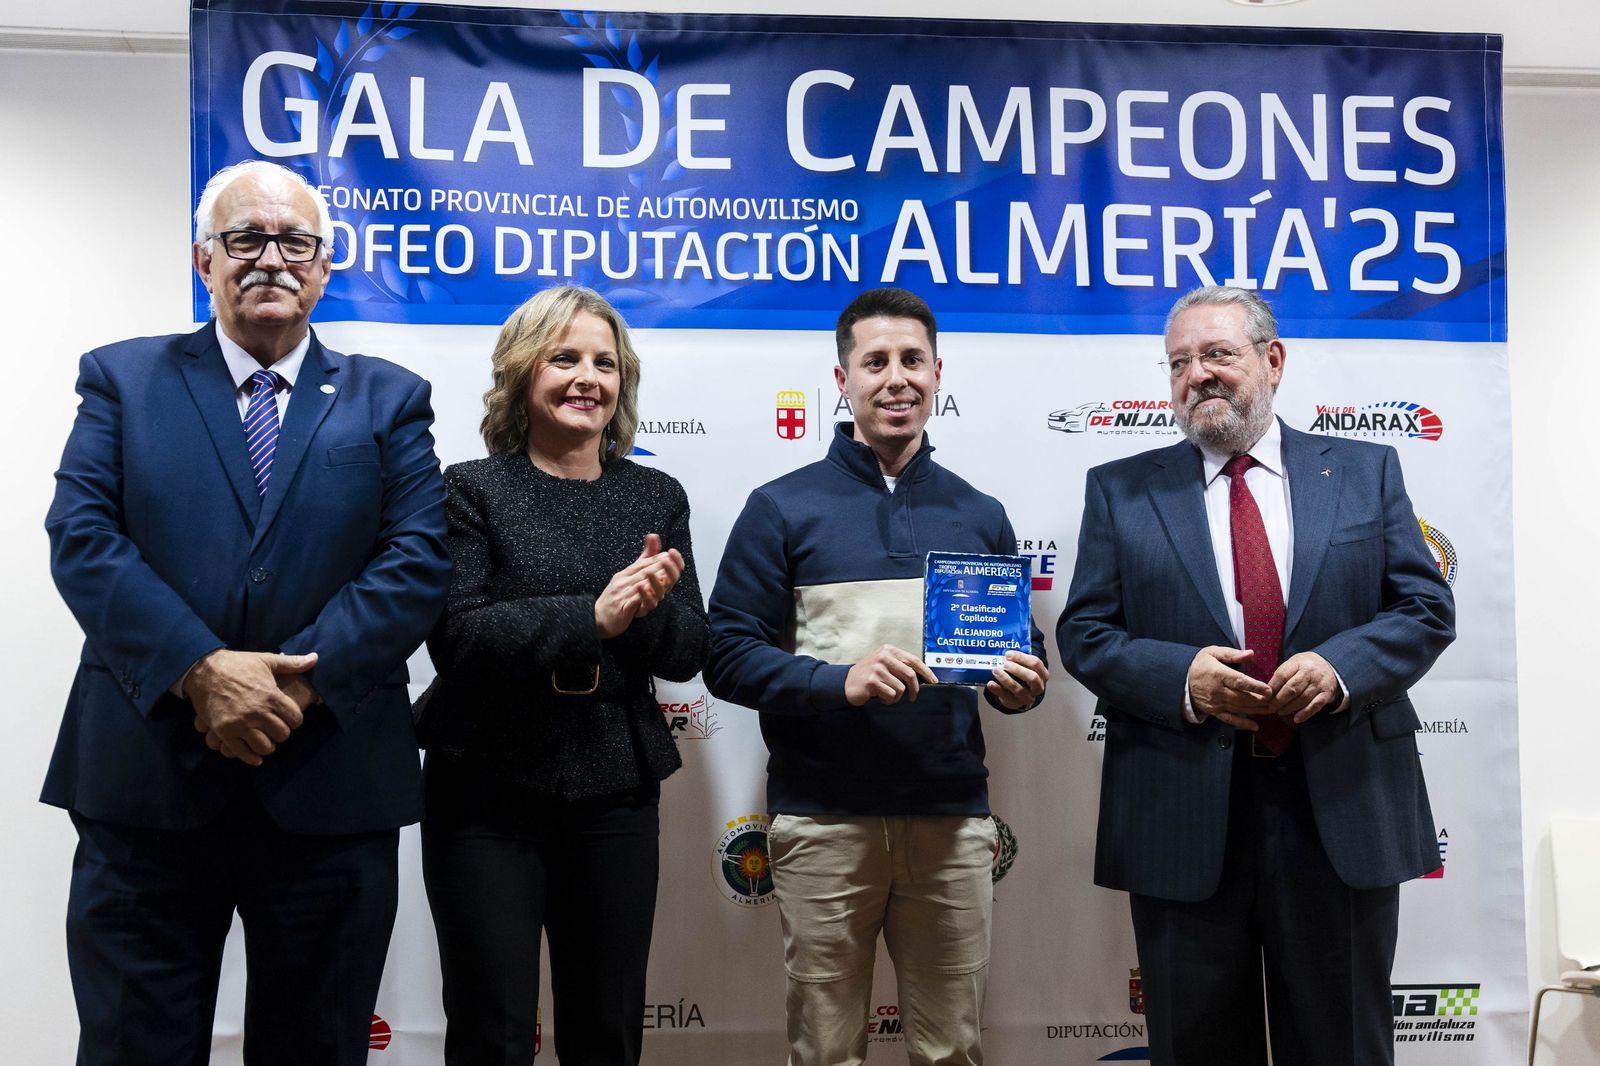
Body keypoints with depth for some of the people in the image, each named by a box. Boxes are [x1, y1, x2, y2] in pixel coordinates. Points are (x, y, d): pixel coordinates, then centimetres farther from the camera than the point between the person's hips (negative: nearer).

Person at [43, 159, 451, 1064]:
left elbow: (418, 561, -3)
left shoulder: (389, 400, 8)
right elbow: (82, 538, -4)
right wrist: (200, 670, -17)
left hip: (331, 784, 1)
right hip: (146, 779, 0)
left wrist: (300, 679, -15)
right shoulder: (123, 378, 9)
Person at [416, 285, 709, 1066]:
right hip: (488, 795, -3)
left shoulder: (656, 497, 7)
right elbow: (456, 636, -14)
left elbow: (688, 652, 3)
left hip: (616, 796, 3)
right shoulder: (471, 490, -3)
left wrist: (647, 609, -18)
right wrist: (591, 616, -24)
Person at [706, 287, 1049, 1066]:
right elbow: (728, 655, -5)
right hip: (822, 820, -2)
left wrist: (1019, 684, -8)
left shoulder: (979, 516, 11)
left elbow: (1019, 650, 15)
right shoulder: (783, 508, 0)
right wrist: (838, 680, -20)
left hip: (953, 817, 3)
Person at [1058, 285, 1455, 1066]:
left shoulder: (1366, 472, 8)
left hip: (1342, 806, 1)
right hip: (1184, 818, 0)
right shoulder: (1121, 491, 6)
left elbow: (1427, 607, 5)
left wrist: (1342, 665, -15)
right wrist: (1181, 676, -16)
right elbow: (1083, 633, 2)